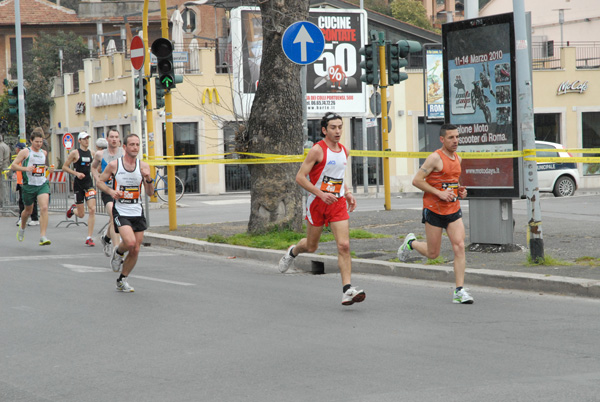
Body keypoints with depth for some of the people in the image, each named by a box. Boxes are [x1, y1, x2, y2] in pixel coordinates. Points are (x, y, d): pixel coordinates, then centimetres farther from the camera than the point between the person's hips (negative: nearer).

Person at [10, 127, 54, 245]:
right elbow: (13, 166, -5)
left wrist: (48, 169, 10)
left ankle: (43, 237, -21)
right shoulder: (25, 152, -2)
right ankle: (22, 228, 47)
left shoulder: (44, 153, 13)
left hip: (43, 184, 2)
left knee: (44, 208, -18)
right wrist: (26, 168, -19)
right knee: (28, 210, 15)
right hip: (29, 185, -2)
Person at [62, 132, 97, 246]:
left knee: (92, 209, -13)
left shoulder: (91, 153, 8)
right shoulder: (75, 153, -6)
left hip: (89, 183, 3)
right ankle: (73, 209, 42)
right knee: (81, 214, 3)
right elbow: (64, 167, -4)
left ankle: (89, 238, -8)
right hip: (78, 184, -3)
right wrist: (76, 173, -16)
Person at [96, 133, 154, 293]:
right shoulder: (114, 165, -5)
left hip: (137, 212, 4)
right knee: (130, 242, -25)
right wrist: (111, 191, -11)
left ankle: (122, 281, 22)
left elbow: (150, 193, 1)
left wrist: (148, 179, -19)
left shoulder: (143, 166, 1)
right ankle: (118, 252, 11)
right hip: (121, 211, -3)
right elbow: (100, 181, 7)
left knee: (135, 250, 3)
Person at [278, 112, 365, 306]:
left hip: (338, 203, 4)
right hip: (317, 203, -4)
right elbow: (300, 177, -15)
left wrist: (347, 193, 9)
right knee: (312, 246, 12)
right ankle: (293, 252, 48)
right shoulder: (317, 150, -12)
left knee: (344, 246, -12)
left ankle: (347, 290, -16)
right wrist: (321, 194, -23)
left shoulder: (344, 151, 8)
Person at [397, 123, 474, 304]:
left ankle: (459, 291, -8)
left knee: (459, 247, -9)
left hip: (454, 209, 6)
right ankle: (411, 242, 36)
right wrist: (440, 193, -20)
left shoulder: (457, 158, 11)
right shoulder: (435, 158, -13)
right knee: (433, 253, 4)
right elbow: (417, 180, -15)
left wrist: (459, 189, 6)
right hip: (434, 210, -6)